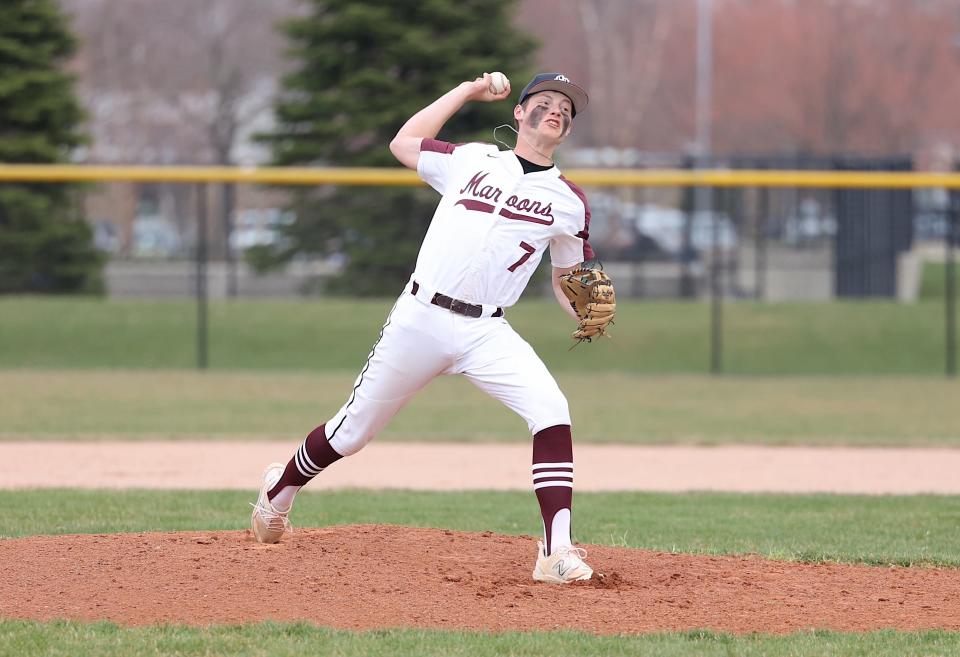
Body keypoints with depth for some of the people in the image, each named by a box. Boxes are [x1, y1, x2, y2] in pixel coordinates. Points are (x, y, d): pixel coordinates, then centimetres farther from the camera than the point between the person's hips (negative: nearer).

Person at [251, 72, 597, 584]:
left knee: (551, 411, -25)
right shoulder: (471, 161, 10)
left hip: (485, 332, 0)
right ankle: (279, 489, 38)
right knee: (352, 431, 8)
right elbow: (402, 143, 22)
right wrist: (467, 93, 22)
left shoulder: (569, 201, 9)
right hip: (420, 317, 0)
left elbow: (567, 281, 17)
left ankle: (557, 552, -27)